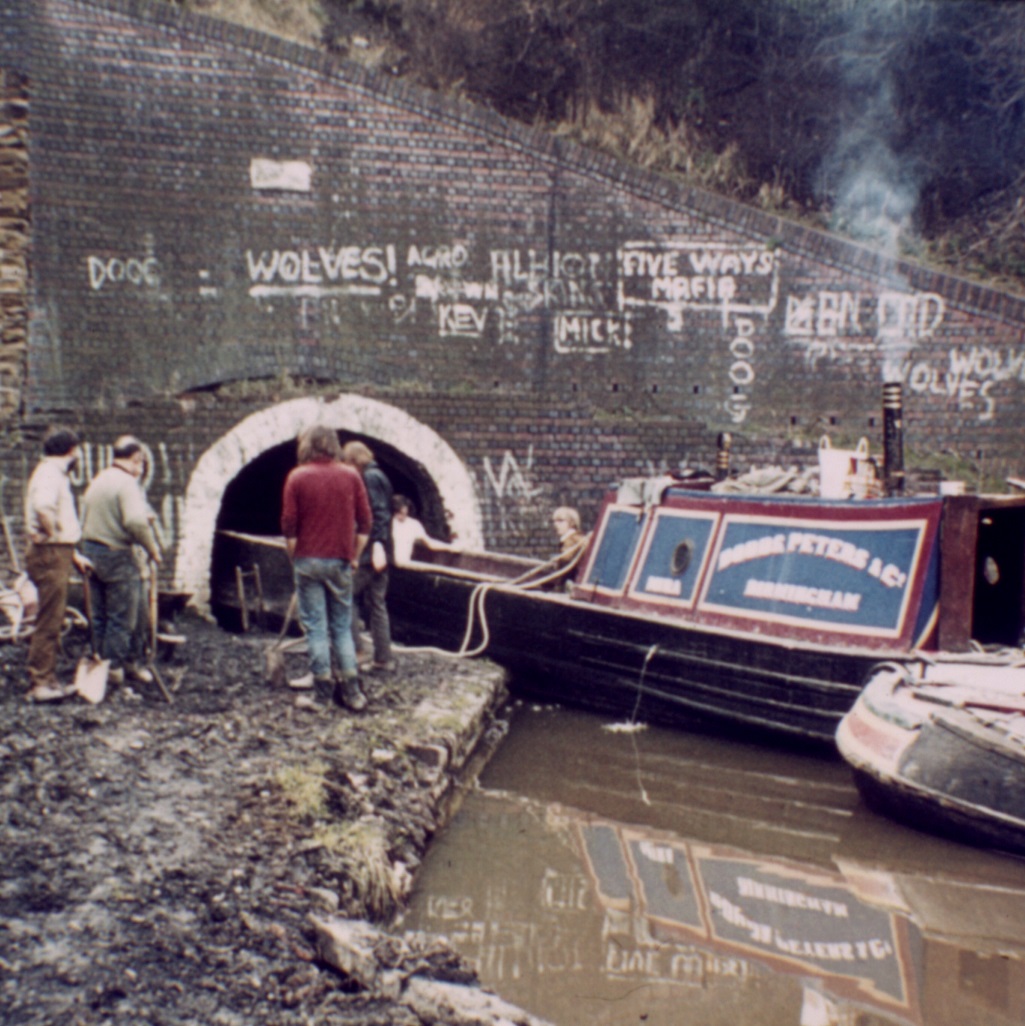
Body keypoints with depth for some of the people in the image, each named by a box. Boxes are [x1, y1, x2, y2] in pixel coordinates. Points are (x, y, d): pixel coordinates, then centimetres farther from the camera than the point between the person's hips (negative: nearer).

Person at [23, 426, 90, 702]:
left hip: (58, 554, 10)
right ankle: (39, 683, -3)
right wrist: (51, 533, -18)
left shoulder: (57, 474, 20)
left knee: (53, 620, 13)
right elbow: (42, 506, -34)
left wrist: (74, 554, 22)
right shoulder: (49, 473, -13)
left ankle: (48, 680, 20)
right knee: (48, 620, -7)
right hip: (50, 555, -10)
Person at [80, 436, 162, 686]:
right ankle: (116, 667, 4)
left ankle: (102, 661, 21)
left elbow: (84, 520, 18)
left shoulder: (97, 480, 14)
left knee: (100, 615, 14)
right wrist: (152, 548, -15)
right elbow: (136, 521, -27)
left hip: (91, 550, 8)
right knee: (122, 616, 0)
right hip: (116, 554, -8)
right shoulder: (127, 482, -14)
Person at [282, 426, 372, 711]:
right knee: (342, 626, 10)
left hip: (308, 560, -2)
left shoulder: (297, 477, -4)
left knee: (315, 626, 3)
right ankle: (351, 690, 5)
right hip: (341, 561, 2)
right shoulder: (351, 476, 2)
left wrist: (294, 558, 7)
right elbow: (365, 521, 2)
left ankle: (324, 689, 5)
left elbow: (289, 525, -5)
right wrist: (355, 556, 11)